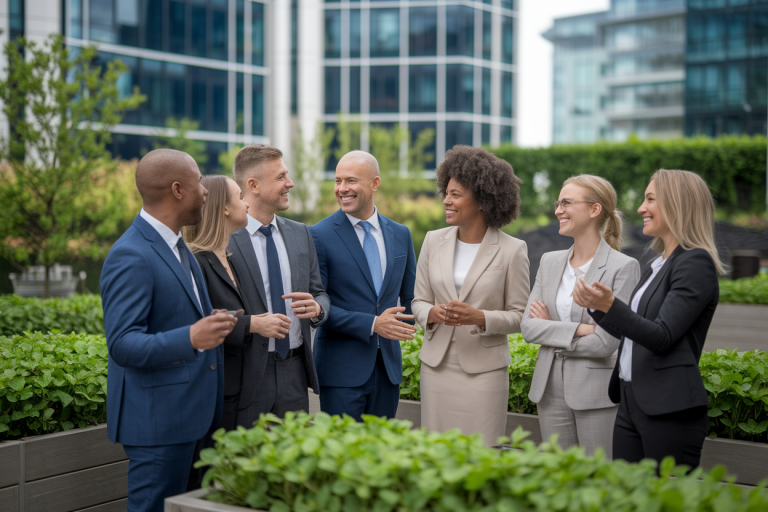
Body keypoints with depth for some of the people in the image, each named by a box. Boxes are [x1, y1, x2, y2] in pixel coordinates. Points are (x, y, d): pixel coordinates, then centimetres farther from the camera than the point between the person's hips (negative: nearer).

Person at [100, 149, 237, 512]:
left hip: (191, 413, 10)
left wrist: (213, 325, 12)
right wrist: (190, 338, -35)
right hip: (157, 418, -9)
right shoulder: (130, 257, -17)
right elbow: (122, 344, -23)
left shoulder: (175, 244, 15)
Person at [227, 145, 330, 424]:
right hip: (247, 375, -5)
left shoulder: (300, 233, 11)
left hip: (294, 373, 5)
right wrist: (251, 324, -22)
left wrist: (316, 307, -7)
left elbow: (319, 293, 14)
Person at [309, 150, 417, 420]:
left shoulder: (400, 234, 9)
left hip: (388, 366, 4)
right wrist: (371, 324, -16)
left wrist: (402, 329, 8)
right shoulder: (319, 235, -6)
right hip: (342, 370, -4)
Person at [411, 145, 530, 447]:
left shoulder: (512, 250, -5)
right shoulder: (434, 242, 6)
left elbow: (520, 315, -2)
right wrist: (432, 313, -11)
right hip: (437, 363, 3)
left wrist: (480, 317, -18)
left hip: (483, 368, -3)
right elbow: (418, 301, 12)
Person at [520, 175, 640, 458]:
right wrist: (576, 329, -13)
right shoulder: (550, 261, 8)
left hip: (598, 394, -5)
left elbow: (605, 343, -16)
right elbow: (527, 326, 1)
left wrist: (550, 330, -5)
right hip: (550, 389, 6)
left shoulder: (623, 267, -10)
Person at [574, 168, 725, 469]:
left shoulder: (696, 262, -11)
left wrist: (610, 306, -29)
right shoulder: (657, 265, 17)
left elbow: (662, 337, -19)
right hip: (631, 403, 9)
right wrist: (594, 306, 16)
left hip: (670, 410, -9)